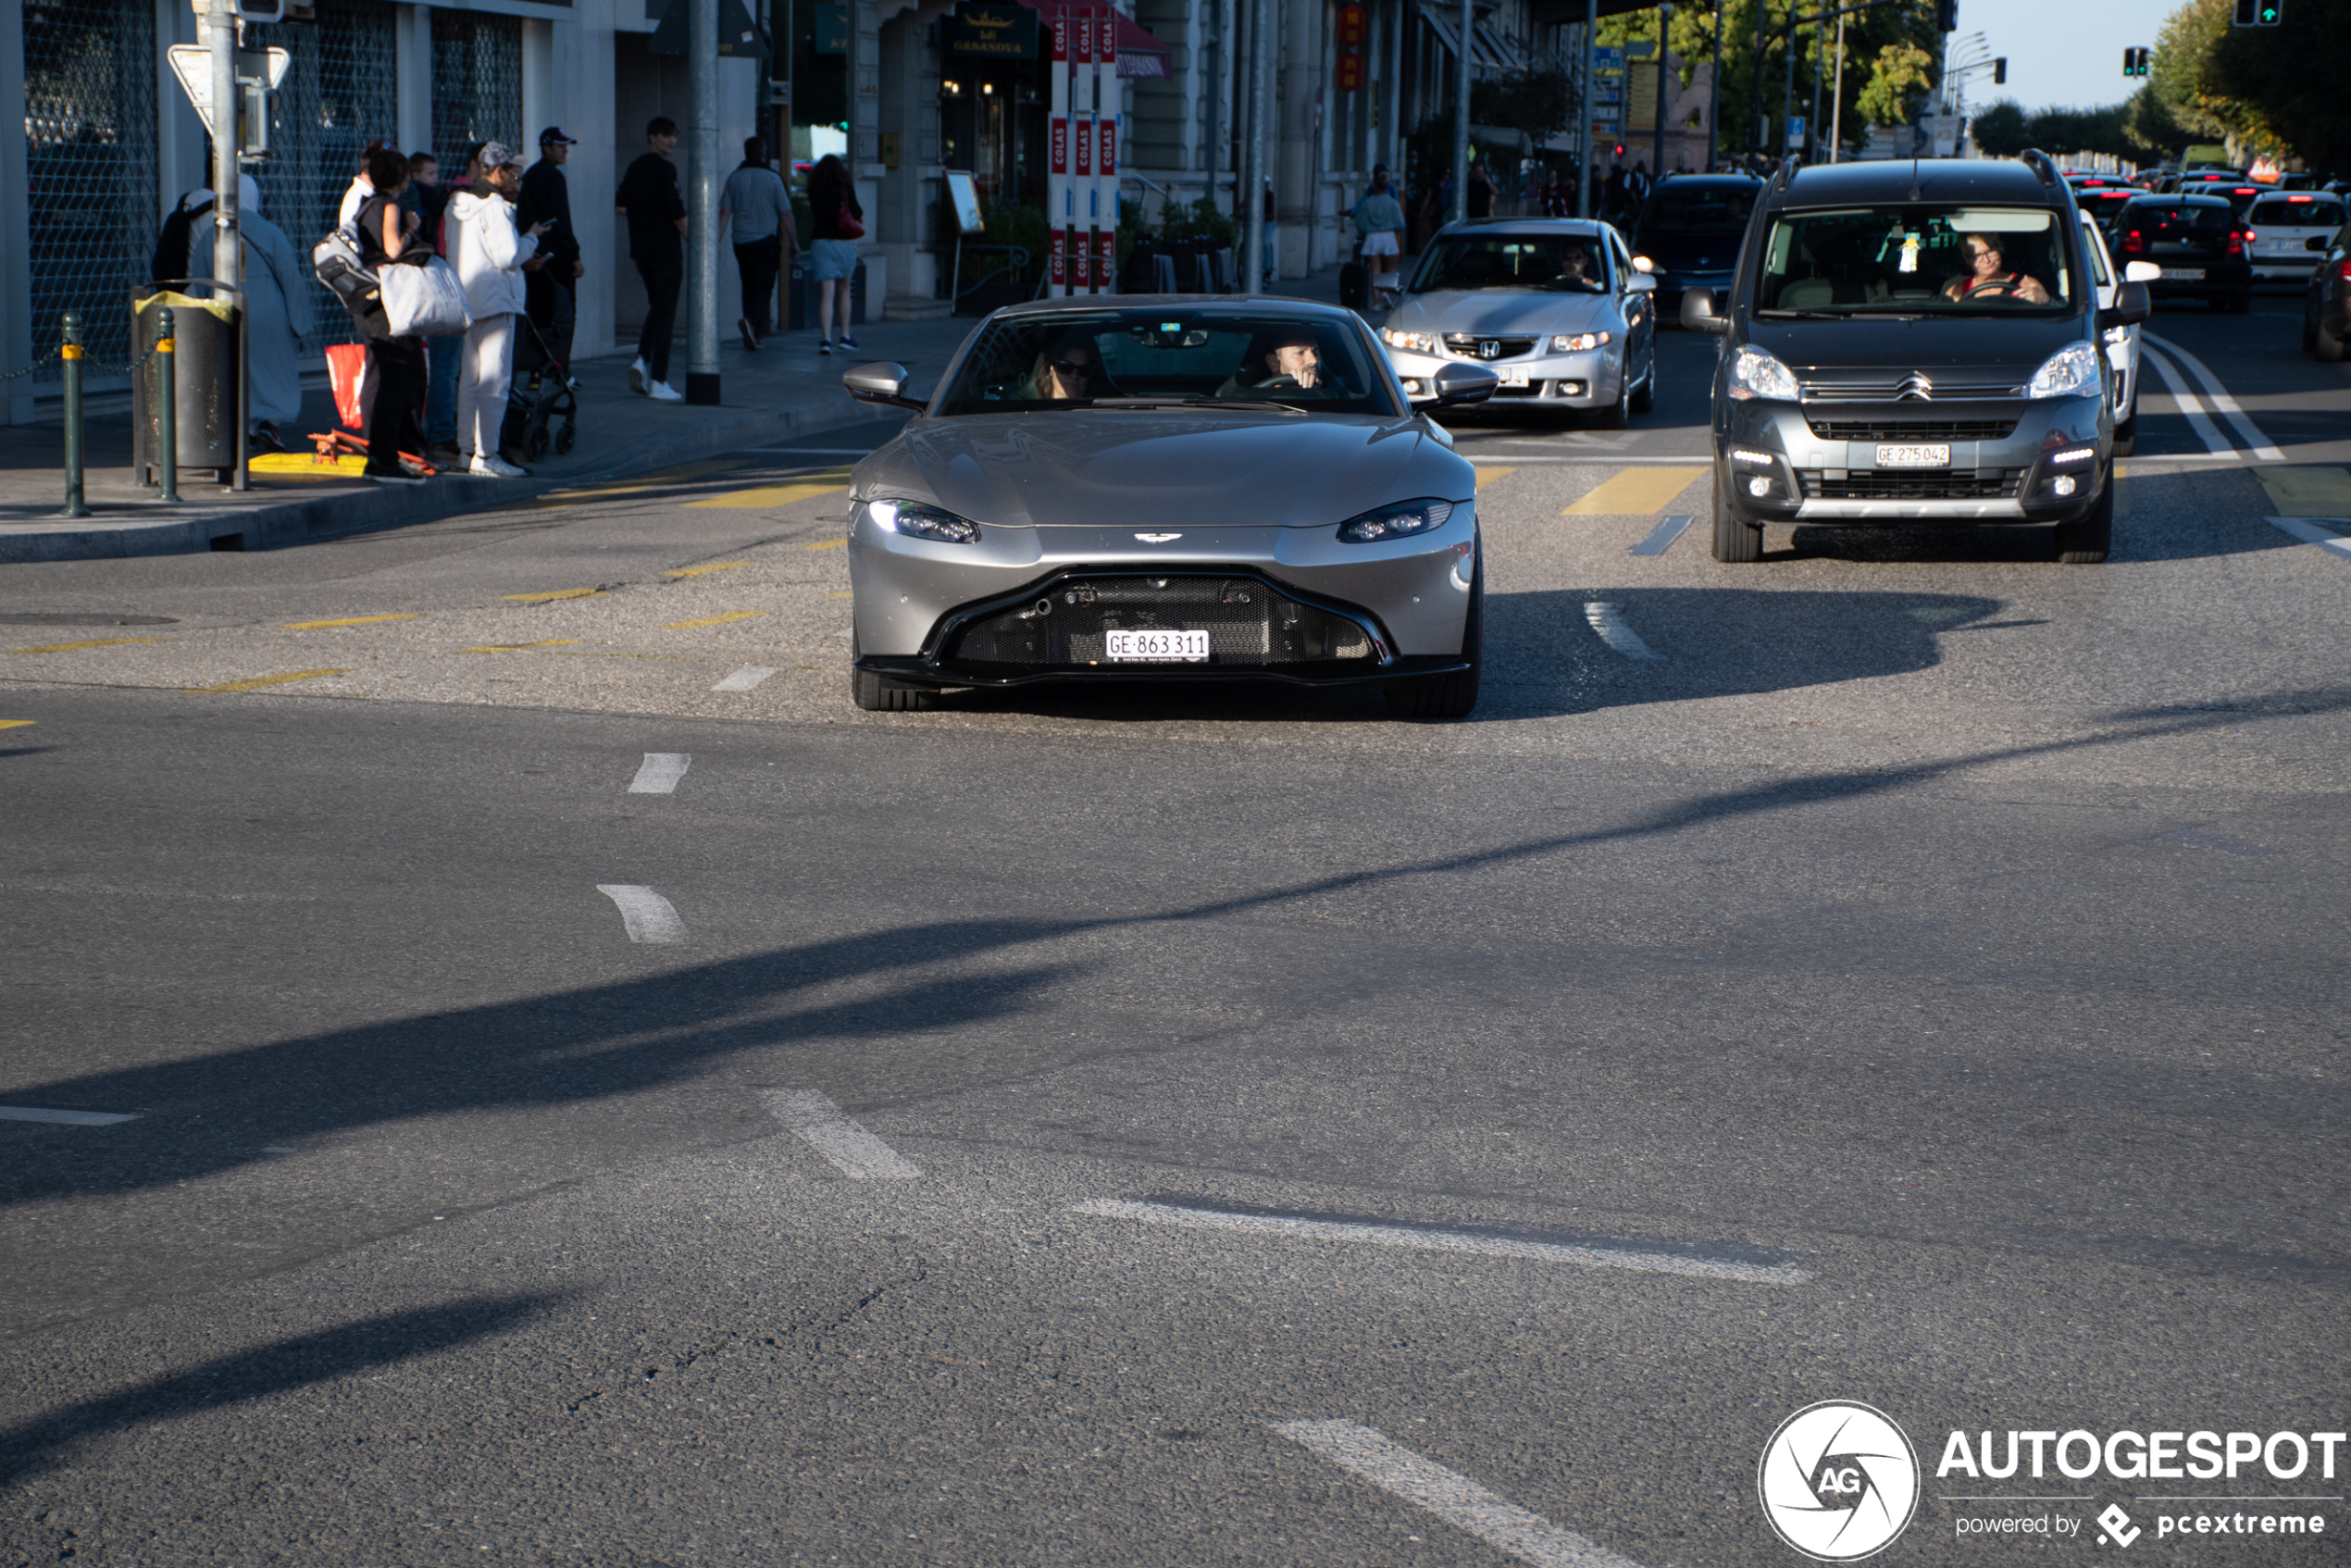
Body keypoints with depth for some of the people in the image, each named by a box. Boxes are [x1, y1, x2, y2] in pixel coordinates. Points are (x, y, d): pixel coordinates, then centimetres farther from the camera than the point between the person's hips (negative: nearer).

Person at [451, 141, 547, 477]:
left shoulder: (459, 205, 14)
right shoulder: (495, 207, -15)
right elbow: (508, 255, -20)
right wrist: (532, 238, -3)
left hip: (467, 299, 10)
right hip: (495, 301, -10)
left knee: (470, 377, 15)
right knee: (494, 380, -8)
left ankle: (467, 448, 20)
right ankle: (485, 455, -9)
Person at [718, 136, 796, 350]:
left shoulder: (734, 178, 2)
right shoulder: (773, 178, -5)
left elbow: (724, 212, -2)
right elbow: (785, 214, -4)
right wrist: (793, 242, 5)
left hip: (741, 242, 3)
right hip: (767, 241, -3)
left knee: (749, 287, 14)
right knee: (764, 288, -3)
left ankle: (756, 334, 16)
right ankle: (750, 320, -28)